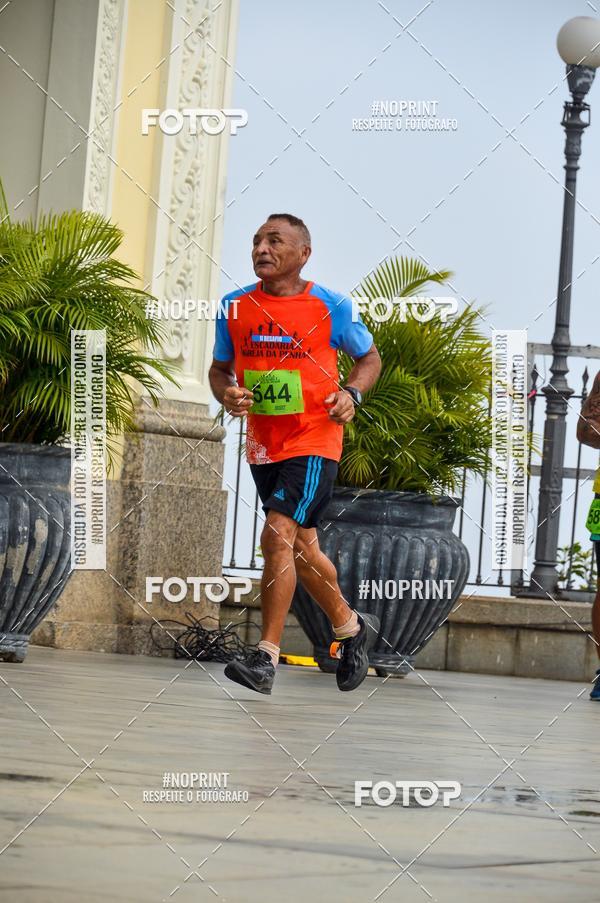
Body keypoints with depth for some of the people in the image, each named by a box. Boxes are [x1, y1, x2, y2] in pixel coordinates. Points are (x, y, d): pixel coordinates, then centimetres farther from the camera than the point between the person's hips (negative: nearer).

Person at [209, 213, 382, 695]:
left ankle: (266, 659, -19)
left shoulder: (331, 306, -7)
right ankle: (352, 627, 40)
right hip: (263, 444, 6)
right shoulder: (235, 306, 3)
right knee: (301, 545, 17)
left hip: (315, 442, -6)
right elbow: (220, 368, 15)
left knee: (278, 534, -21)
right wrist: (226, 393, -8)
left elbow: (370, 356, 8)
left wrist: (351, 392, -11)